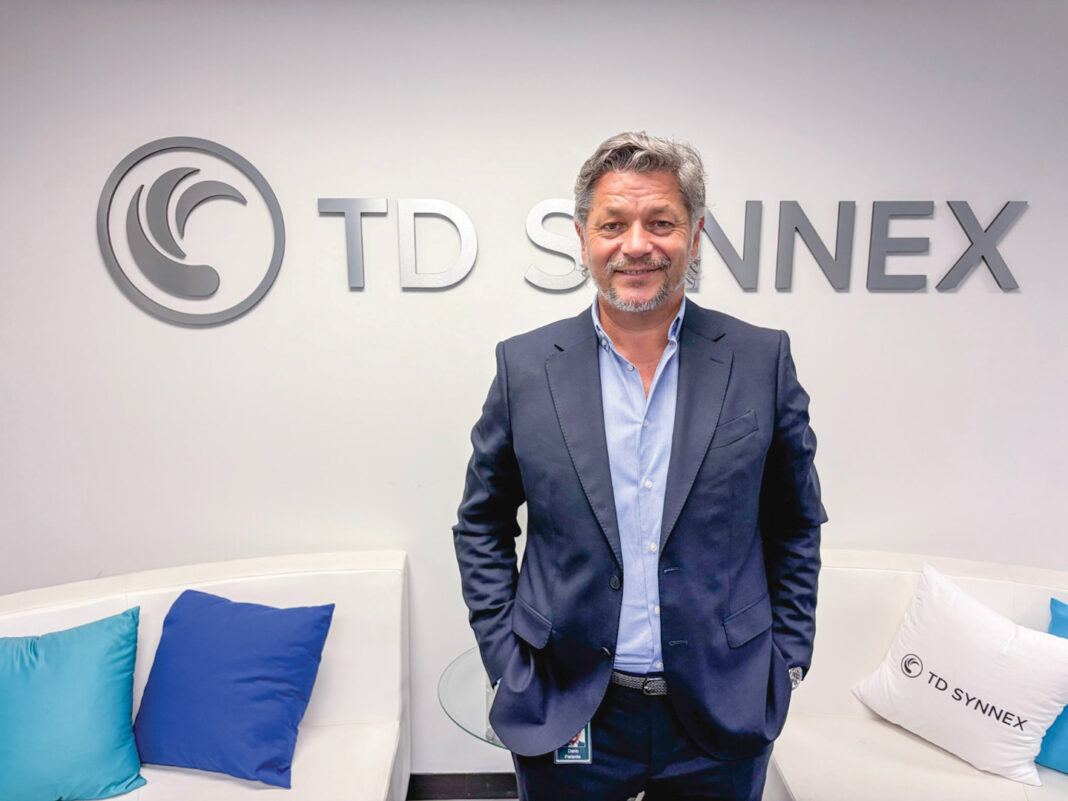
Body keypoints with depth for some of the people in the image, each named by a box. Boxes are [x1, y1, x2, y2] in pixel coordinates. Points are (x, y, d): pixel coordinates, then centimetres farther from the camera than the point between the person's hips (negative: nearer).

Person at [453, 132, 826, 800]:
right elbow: (482, 526, 2)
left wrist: (787, 658, 2)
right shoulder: (524, 366, -7)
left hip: (723, 717, 1)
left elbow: (796, 525, 4)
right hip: (566, 713, 0)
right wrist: (506, 661, -2)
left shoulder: (762, 361, -6)